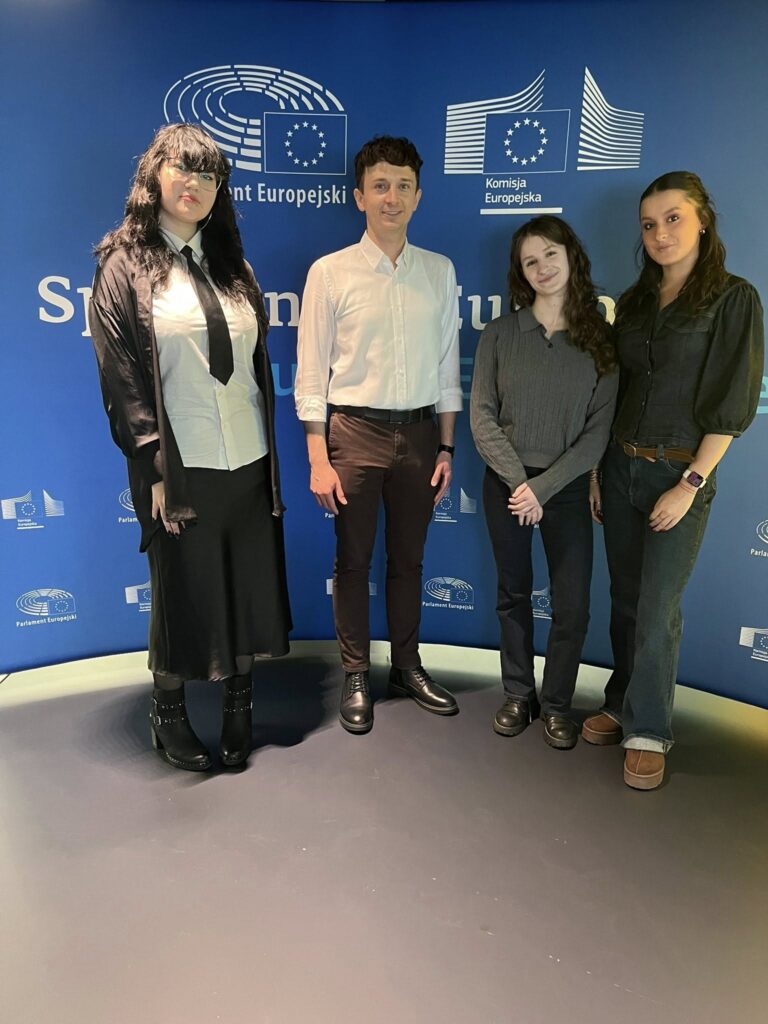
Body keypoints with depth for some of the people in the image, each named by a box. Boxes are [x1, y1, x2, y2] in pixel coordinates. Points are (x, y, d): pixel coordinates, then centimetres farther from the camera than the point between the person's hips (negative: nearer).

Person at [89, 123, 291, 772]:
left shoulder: (232, 266, 13)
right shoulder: (126, 265, -1)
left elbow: (258, 363, 12)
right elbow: (121, 378, -7)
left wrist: (271, 453, 7)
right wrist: (154, 470, -13)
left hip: (249, 462, 4)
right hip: (180, 468, -4)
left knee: (249, 585, 10)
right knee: (184, 591, 7)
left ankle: (239, 702, 31)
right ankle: (169, 714, 29)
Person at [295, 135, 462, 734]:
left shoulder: (440, 272, 7)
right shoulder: (330, 272, -3)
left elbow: (447, 366, 9)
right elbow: (311, 374, -4)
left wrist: (447, 447, 5)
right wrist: (318, 460, -9)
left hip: (419, 431, 3)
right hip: (355, 431, -2)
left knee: (408, 557, 14)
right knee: (353, 560, 7)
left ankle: (408, 667, 32)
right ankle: (356, 678, 24)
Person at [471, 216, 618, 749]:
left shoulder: (601, 340, -2)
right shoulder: (500, 333, -1)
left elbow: (598, 431, -6)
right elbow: (482, 415, -4)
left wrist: (543, 486, -14)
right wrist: (518, 482, -13)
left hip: (566, 486, 0)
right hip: (507, 484, 1)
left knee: (572, 605, 1)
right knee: (514, 593, 13)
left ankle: (557, 704, 24)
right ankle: (519, 695, 31)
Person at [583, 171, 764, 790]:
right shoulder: (634, 303, 11)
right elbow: (614, 390, 12)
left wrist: (691, 484, -15)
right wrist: (597, 469, 6)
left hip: (680, 472, -5)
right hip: (621, 464, 5)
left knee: (658, 609, -1)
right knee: (625, 599, 12)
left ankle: (648, 732, 16)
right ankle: (623, 704, 29)